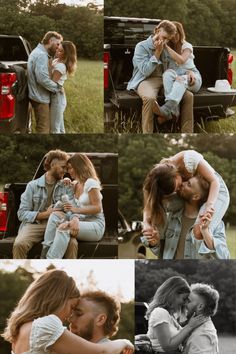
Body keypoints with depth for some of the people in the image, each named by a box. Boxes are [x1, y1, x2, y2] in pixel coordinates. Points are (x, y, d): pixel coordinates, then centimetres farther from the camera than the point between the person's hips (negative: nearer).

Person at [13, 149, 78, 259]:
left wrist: (75, 219, -26)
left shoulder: (66, 187, 13)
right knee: (19, 245, -31)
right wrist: (45, 214, -10)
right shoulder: (33, 186, 8)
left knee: (72, 244, -31)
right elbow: (22, 214, 1)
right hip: (34, 224, -1)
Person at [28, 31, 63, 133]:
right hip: (40, 98, -11)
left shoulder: (37, 52, 15)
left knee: (42, 126, 20)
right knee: (43, 129, -5)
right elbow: (43, 79, -29)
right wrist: (57, 87, -16)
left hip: (37, 95, 11)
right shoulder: (41, 55, -21)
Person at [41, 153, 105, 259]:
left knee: (63, 228, -32)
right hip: (81, 221, 8)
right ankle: (45, 254, -26)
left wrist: (76, 210, -19)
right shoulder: (75, 184, 17)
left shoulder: (91, 183, -9)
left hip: (95, 225, -7)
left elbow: (97, 208, -15)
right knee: (55, 215, -16)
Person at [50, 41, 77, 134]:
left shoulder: (60, 66, -21)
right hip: (58, 98, 9)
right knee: (60, 128, 18)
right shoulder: (56, 60, 8)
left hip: (56, 98, -9)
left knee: (54, 129, -2)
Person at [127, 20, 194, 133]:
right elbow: (145, 71, -13)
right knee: (149, 98, -41)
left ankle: (187, 132, -10)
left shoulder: (166, 48, 14)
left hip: (164, 80, 6)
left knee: (188, 96, -14)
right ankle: (147, 133, -33)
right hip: (146, 80, -6)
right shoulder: (141, 47, -3)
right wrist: (157, 53, -13)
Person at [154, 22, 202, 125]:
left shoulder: (187, 46, 3)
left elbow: (181, 60, -18)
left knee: (181, 79, -39)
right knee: (168, 73, -34)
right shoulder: (167, 48, 13)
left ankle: (166, 110, -64)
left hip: (192, 78, -2)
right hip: (175, 75, 2)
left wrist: (166, 47, -20)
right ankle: (174, 111, -52)